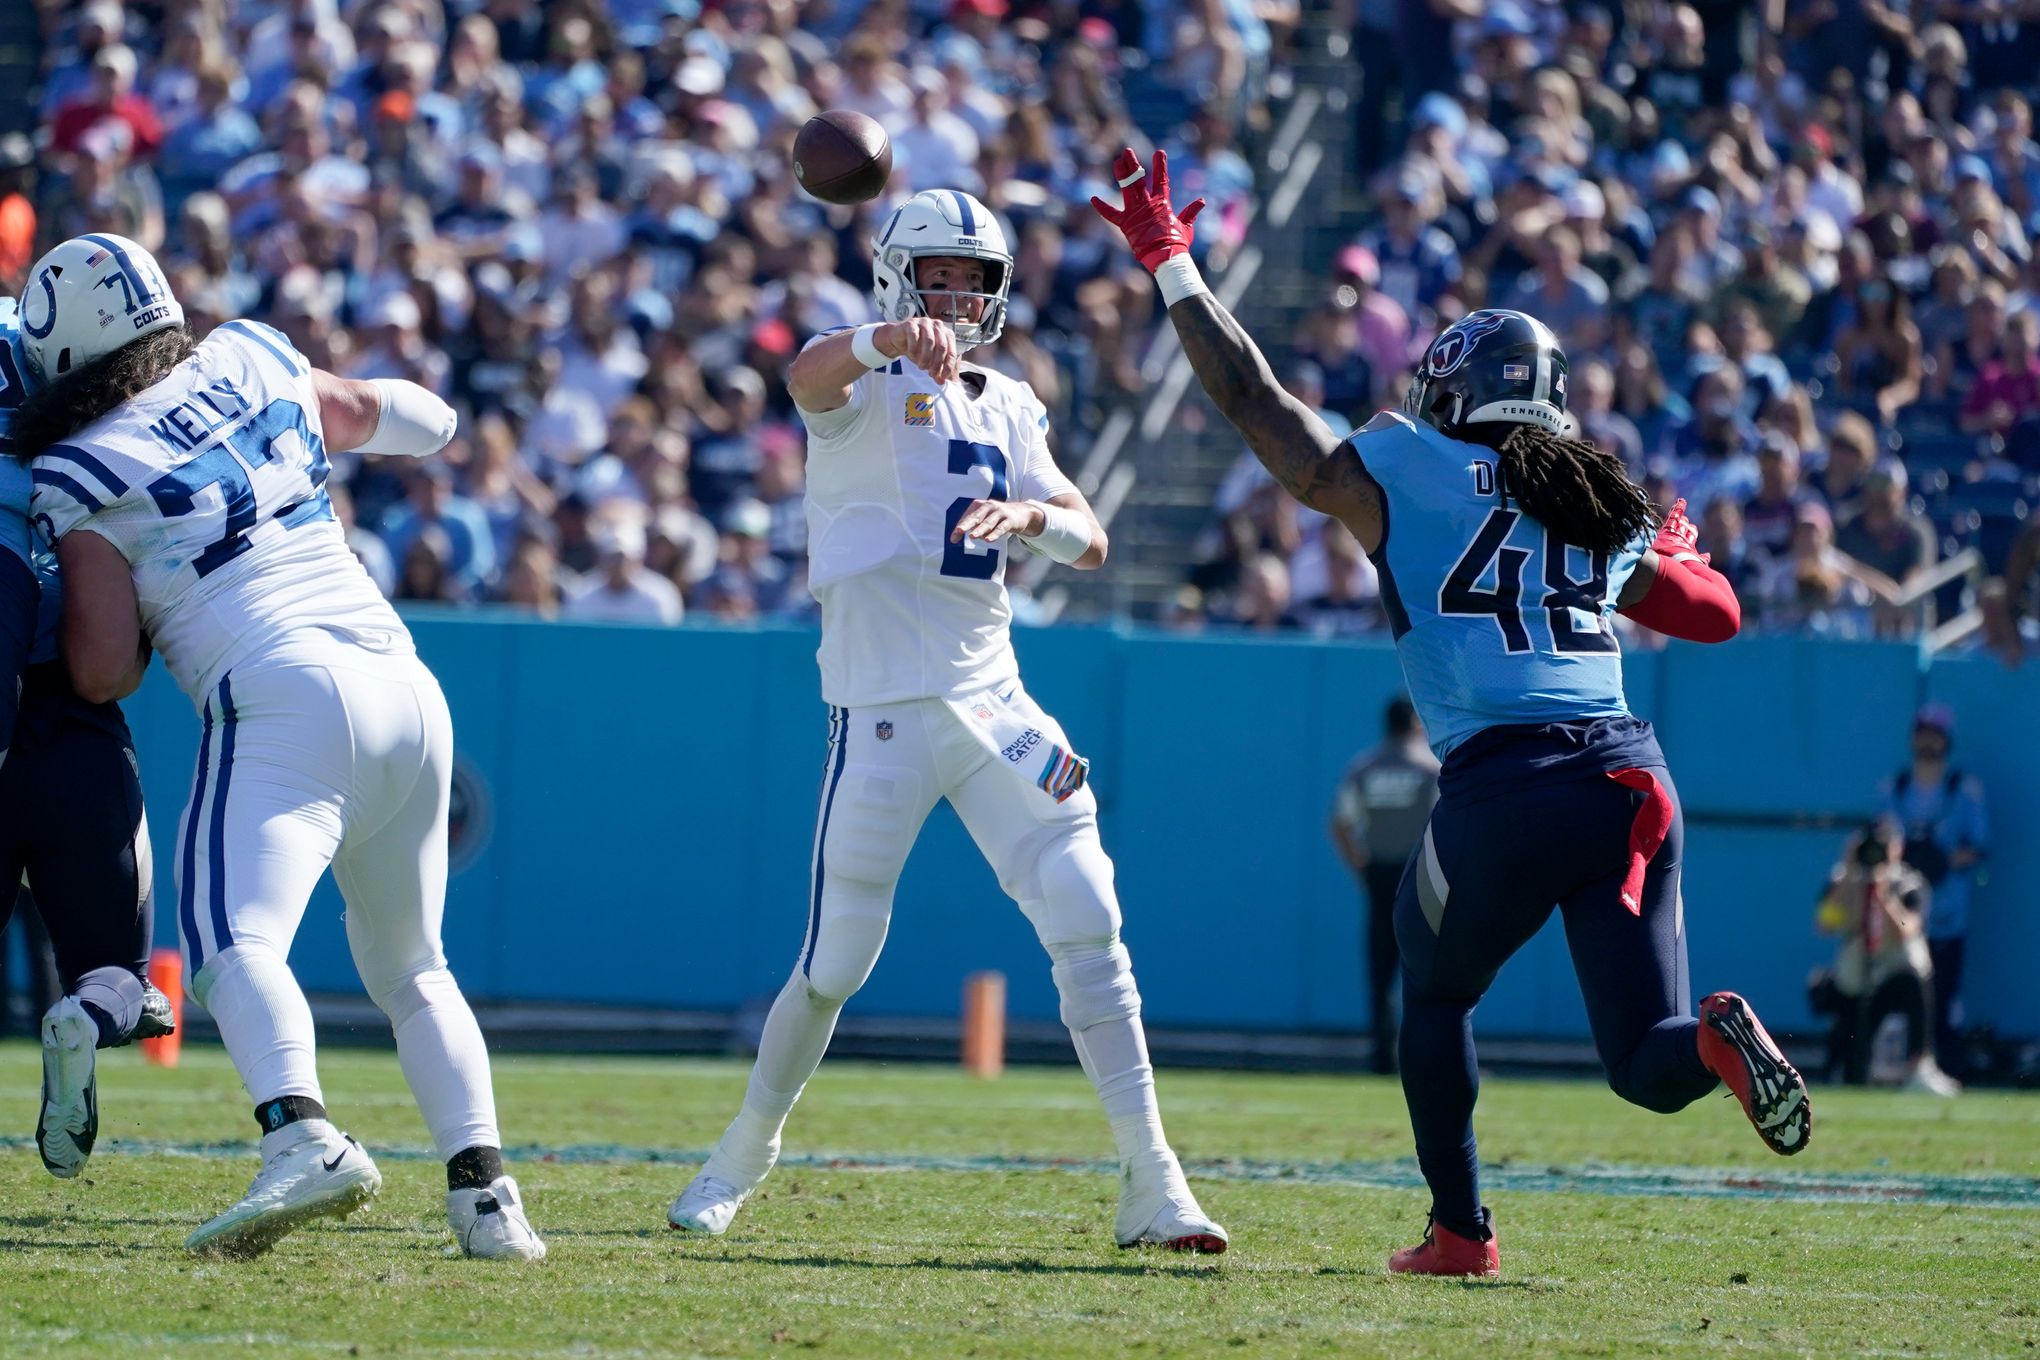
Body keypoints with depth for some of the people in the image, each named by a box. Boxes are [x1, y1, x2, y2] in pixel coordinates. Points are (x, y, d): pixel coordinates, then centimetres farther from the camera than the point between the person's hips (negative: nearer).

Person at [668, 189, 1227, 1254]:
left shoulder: (1008, 407, 15)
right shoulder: (869, 384, -3)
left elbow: (1089, 542, 8)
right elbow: (811, 379, -29)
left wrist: (1031, 516, -16)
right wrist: (889, 339, -52)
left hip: (992, 704, 5)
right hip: (883, 710, -5)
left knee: (1089, 925, -7)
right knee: (835, 965, 0)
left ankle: (1150, 1185, -5)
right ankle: (743, 1155, 24)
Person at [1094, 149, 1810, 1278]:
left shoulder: (1397, 476, 7)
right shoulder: (1596, 508, 19)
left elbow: (1253, 399, 14)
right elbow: (1714, 612, 29)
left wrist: (1172, 269, 24)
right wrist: (1672, 556, 50)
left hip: (1504, 783, -3)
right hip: (1632, 775, 3)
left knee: (1435, 991, 24)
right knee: (1648, 1061, 6)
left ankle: (1460, 1229, 22)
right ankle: (1715, 1038, -28)